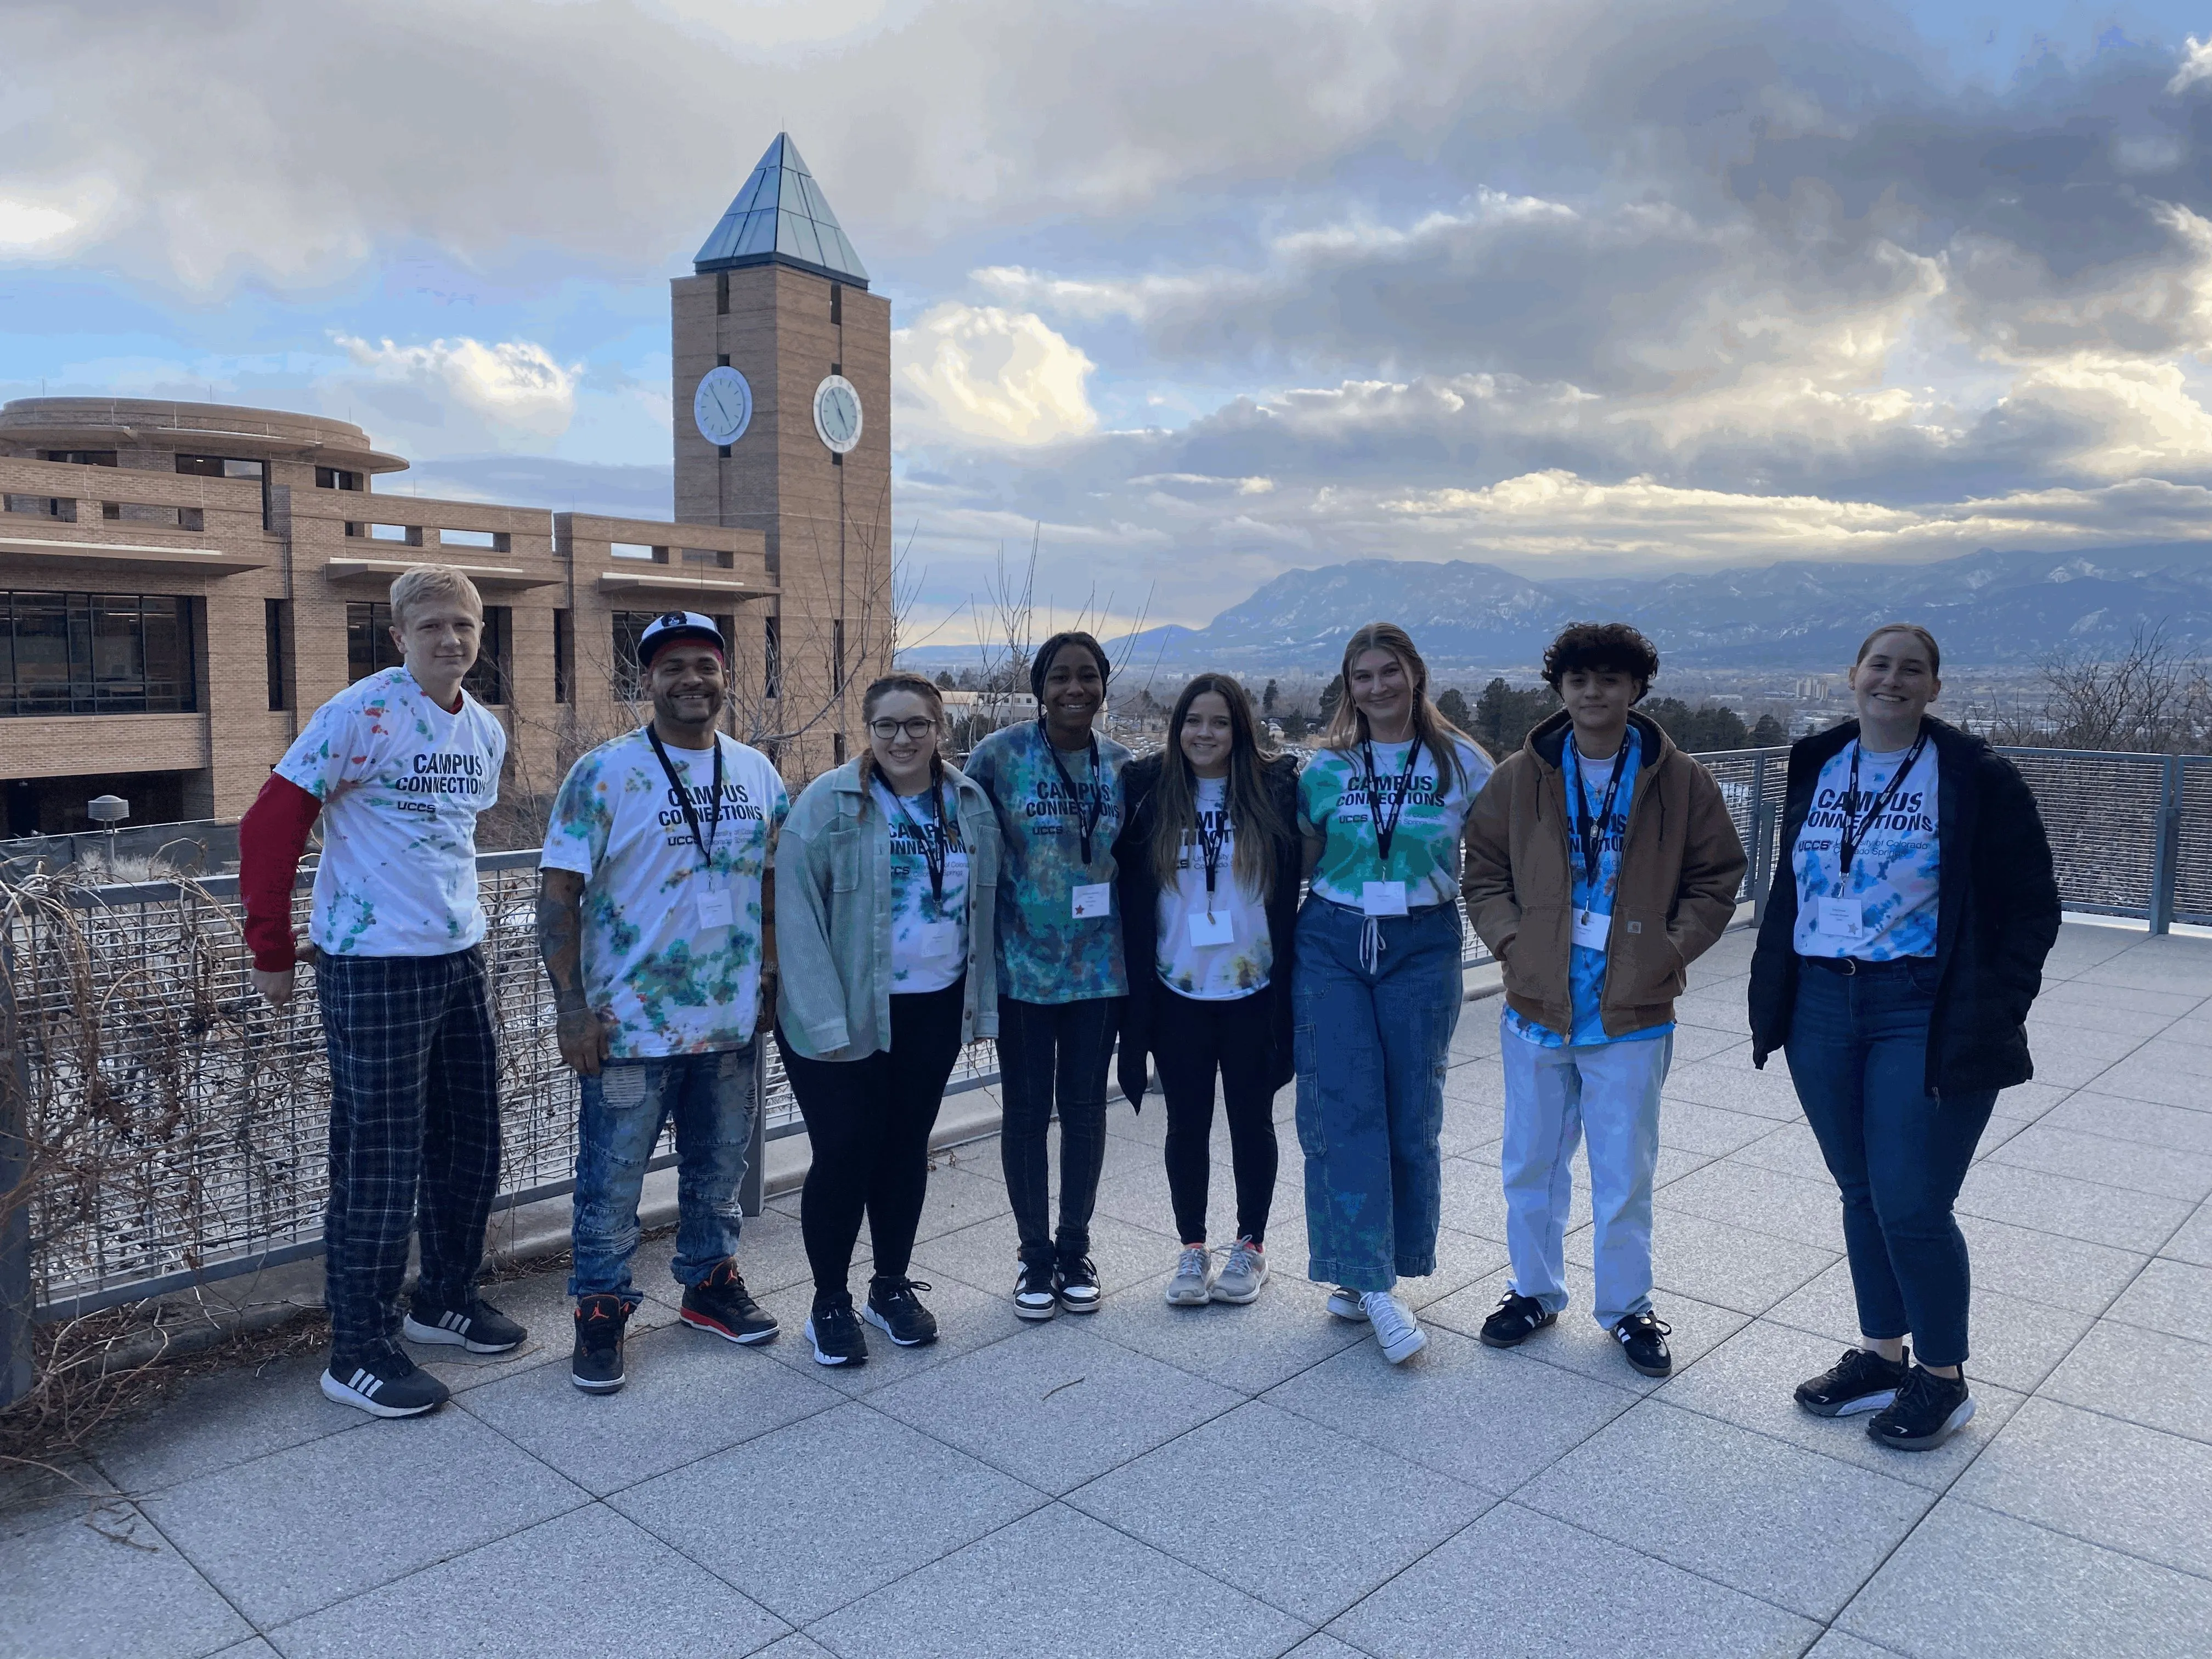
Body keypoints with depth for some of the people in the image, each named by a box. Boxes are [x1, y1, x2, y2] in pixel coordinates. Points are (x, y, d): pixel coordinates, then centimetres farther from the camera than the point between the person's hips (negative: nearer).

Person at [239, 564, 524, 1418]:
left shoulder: (487, 732, 9)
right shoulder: (360, 716, -13)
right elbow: (270, 826, -11)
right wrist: (271, 953, -6)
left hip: (461, 960, 7)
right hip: (375, 971, -7)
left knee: (471, 1146, 16)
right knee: (379, 1164, 1)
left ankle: (444, 1300, 36)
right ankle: (358, 1354, 17)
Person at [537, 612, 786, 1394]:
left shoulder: (757, 772, 5)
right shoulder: (604, 772, -9)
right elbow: (558, 893, -10)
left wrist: (776, 976, 9)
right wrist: (572, 1006, -14)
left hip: (731, 1019, 5)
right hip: (630, 1026, -4)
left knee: (719, 1168, 18)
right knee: (611, 1180, 7)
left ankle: (711, 1284, 38)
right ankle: (600, 1313, 25)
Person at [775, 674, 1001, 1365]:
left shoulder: (970, 804, 4)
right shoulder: (828, 802, -11)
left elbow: (983, 909, 9)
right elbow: (797, 916, -13)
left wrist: (982, 1002, 6)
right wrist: (824, 1019, -18)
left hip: (935, 1010, 4)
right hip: (845, 1016, -4)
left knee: (907, 1146, 14)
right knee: (844, 1152, 0)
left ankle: (893, 1286, 32)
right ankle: (829, 1303, 19)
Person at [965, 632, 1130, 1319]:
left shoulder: (1122, 765, 4)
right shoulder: (999, 754, -7)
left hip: (1098, 966, 3)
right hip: (1022, 966, -2)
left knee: (1085, 1105, 11)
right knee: (1026, 1107, 7)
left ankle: (1075, 1248, 28)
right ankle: (1035, 1255, 23)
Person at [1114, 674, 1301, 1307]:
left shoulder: (1274, 789, -3)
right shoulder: (1149, 790, 0)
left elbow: (1290, 886, -1)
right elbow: (1129, 886, 2)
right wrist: (1134, 982, -3)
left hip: (1252, 991, -1)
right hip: (1177, 992, 1)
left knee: (1252, 1120, 11)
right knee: (1187, 1123, 10)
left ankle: (1251, 1247, 28)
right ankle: (1192, 1249, 26)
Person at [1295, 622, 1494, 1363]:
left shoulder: (1460, 761, 1)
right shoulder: (1326, 766, 5)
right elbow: (1301, 857, 10)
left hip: (1422, 947, 0)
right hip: (1332, 944, 1)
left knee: (1411, 1113, 4)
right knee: (1344, 1110, -7)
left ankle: (1369, 1273, 18)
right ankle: (1372, 1284, -2)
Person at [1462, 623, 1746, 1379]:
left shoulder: (1680, 781, -2)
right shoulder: (1519, 778, 1)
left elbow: (1716, 878, 5)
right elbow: (1484, 871, 8)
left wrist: (1669, 951, -7)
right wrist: (1510, 939, -7)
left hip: (1632, 1015, -2)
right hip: (1536, 1006, 2)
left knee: (1625, 1174, 9)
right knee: (1531, 1164, 14)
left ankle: (1628, 1307, 28)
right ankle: (1535, 1290, 33)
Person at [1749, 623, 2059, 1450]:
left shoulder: (1976, 777, -5)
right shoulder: (1816, 769, 9)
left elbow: (2032, 903, -2)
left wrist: (1998, 1009, -10)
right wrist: (1772, 998, 11)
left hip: (1925, 1019, -5)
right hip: (1823, 1011, 5)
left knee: (1911, 1206, -2)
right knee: (1862, 1194, 14)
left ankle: (1943, 1377, 20)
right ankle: (1882, 1355, 31)